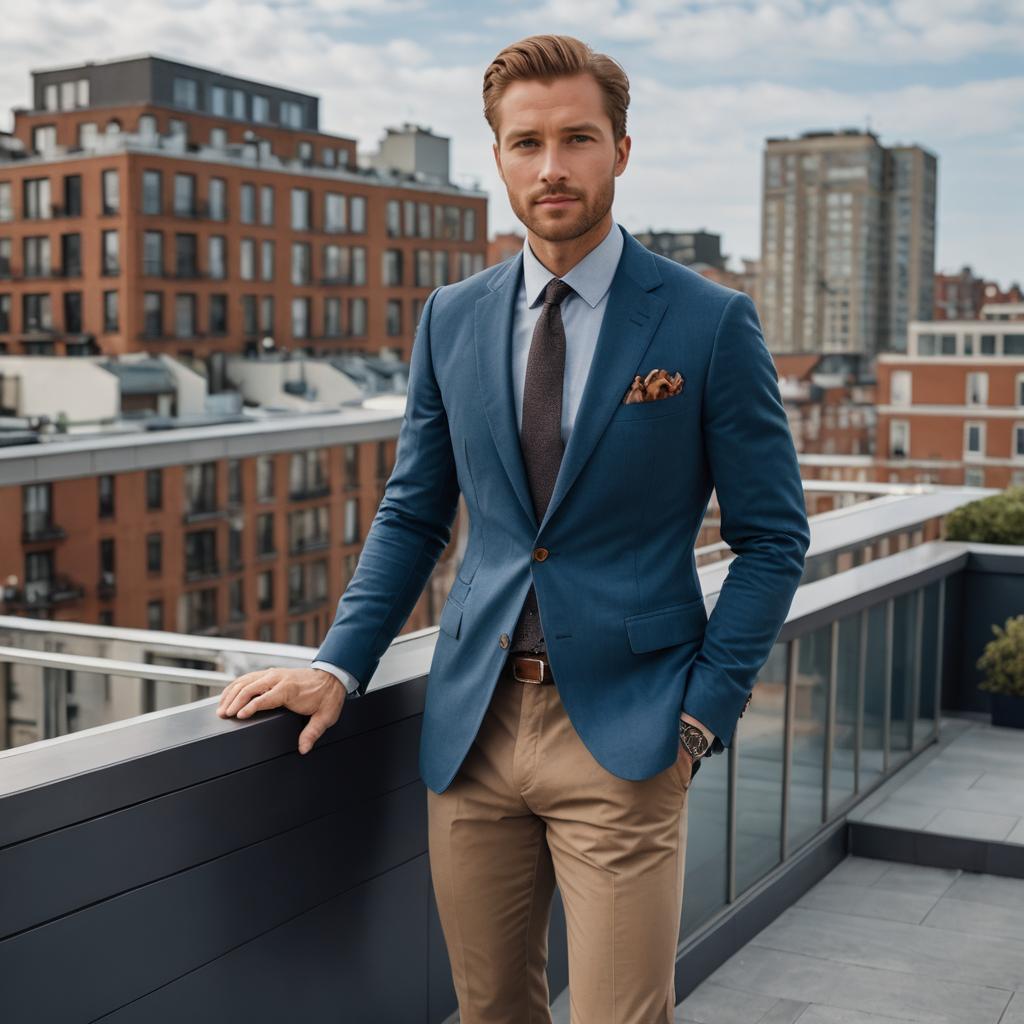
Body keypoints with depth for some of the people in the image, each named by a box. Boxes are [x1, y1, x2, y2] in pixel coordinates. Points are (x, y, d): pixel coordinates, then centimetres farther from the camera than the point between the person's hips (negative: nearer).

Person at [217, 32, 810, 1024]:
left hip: (622, 733, -3)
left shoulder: (711, 323, -4)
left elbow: (771, 538, -1)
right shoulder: (451, 319, 7)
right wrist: (338, 663, 2)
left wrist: (703, 712, -8)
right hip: (472, 725, 4)